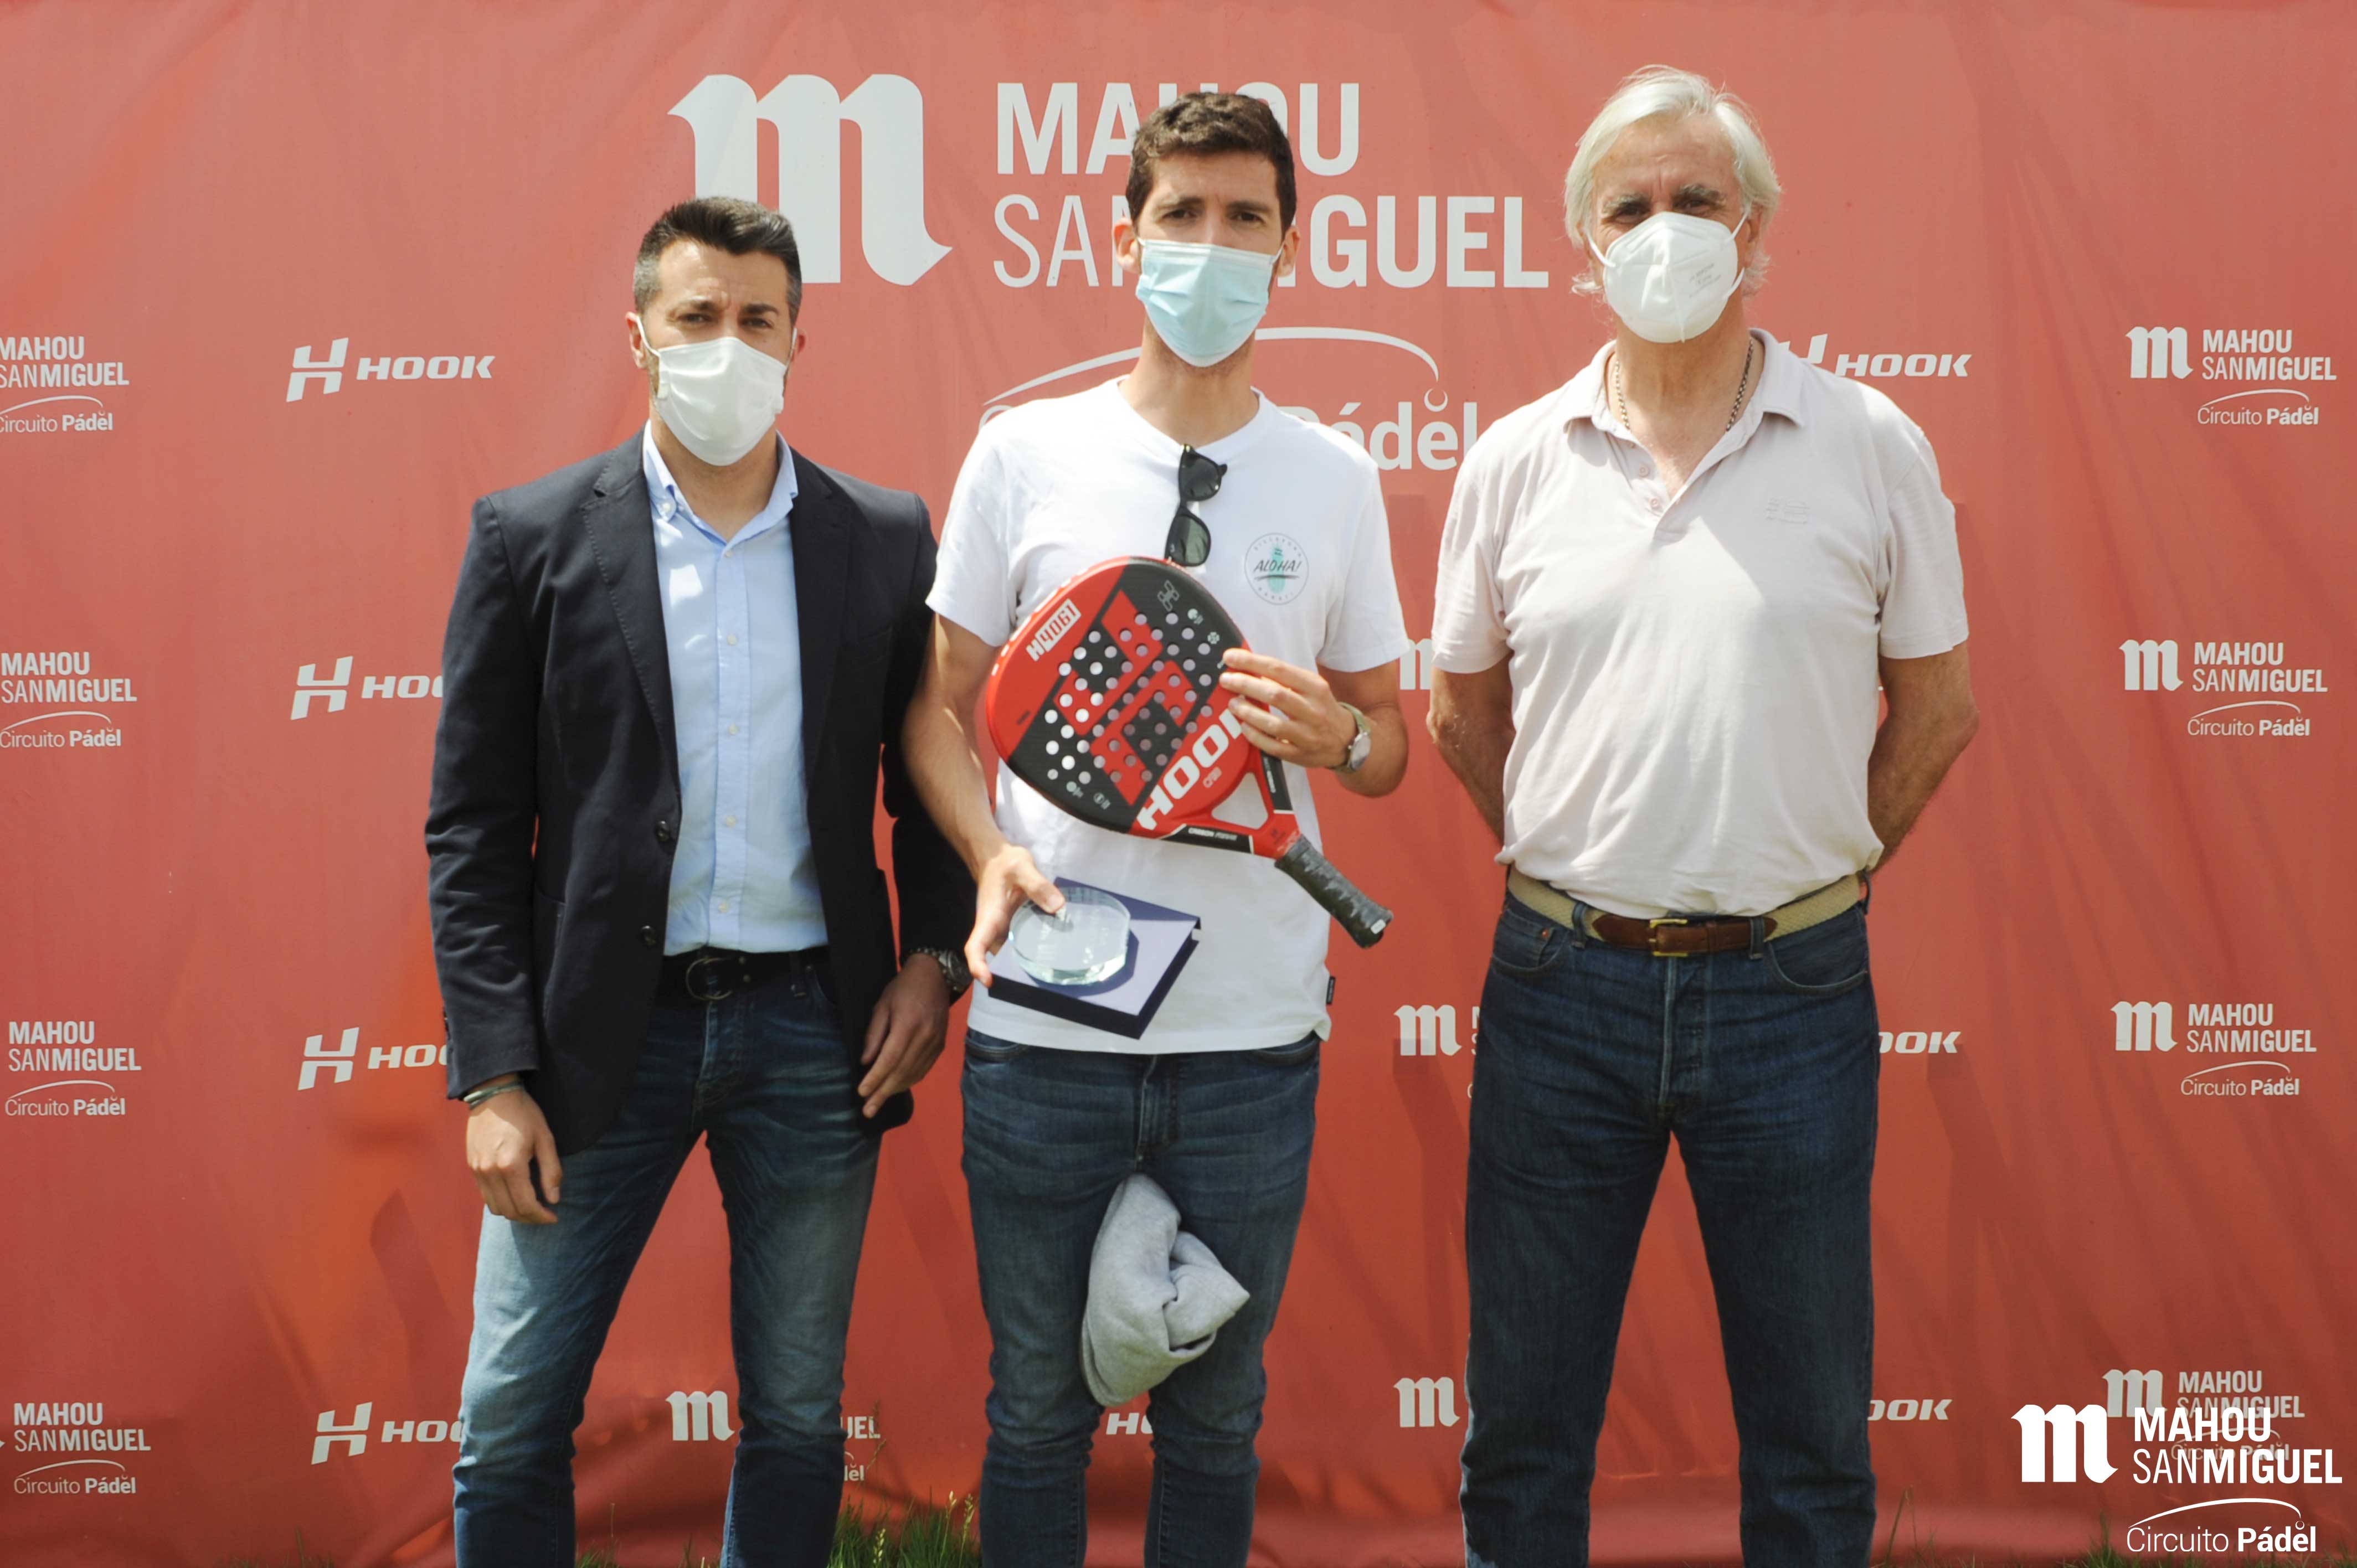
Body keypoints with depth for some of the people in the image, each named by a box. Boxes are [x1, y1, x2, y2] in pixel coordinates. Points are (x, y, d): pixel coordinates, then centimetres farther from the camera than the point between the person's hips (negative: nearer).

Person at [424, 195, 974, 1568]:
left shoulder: (885, 539, 3)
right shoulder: (534, 537, -1)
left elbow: (928, 773, 12)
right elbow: (473, 826, -1)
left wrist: (935, 957, -3)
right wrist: (495, 1076, -7)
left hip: (815, 1030, 1)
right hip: (606, 1031, -1)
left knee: (798, 1417, 12)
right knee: (513, 1418, 4)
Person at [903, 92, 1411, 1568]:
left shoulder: (1336, 479, 5)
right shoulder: (1024, 452, 2)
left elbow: (1389, 745, 11)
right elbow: (940, 702, 6)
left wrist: (1332, 734, -12)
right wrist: (993, 856, -12)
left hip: (1253, 1031, 1)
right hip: (1043, 1020, -1)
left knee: (1217, 1415, 14)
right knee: (1039, 1405, 12)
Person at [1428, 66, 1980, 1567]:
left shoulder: (1871, 447, -1)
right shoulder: (1516, 462, 3)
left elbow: (1939, 703, 7)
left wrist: (1818, 872, 5)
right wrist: (1567, 872, 9)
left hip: (1791, 991, -1)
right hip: (1563, 986, 1)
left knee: (1811, 1439, 11)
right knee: (1525, 1431, 12)